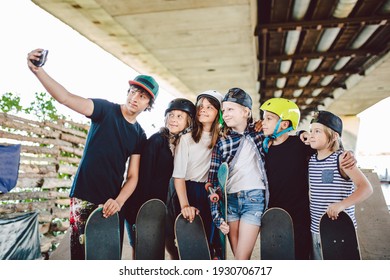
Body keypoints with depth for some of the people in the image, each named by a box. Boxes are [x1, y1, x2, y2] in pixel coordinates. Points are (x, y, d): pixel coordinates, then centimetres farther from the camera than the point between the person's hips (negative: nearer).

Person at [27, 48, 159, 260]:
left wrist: (119, 201, -13)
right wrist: (37, 70, -29)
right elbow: (65, 98, -15)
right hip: (84, 198, -3)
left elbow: (132, 177, 3)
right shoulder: (106, 110, -1)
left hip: (112, 203, 4)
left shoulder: (140, 136, 8)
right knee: (81, 254, -6)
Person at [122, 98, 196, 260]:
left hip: (162, 205, 6)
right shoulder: (157, 140, -13)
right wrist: (142, 211, -16)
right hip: (142, 205, -5)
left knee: (174, 250, 11)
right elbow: (144, 175, -15)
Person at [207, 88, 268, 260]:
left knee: (241, 258, -4)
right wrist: (217, 216, -4)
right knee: (239, 257, 8)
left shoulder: (259, 133, 1)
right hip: (230, 200, 2)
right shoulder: (221, 142, 2)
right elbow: (213, 179, 0)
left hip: (253, 199, -2)